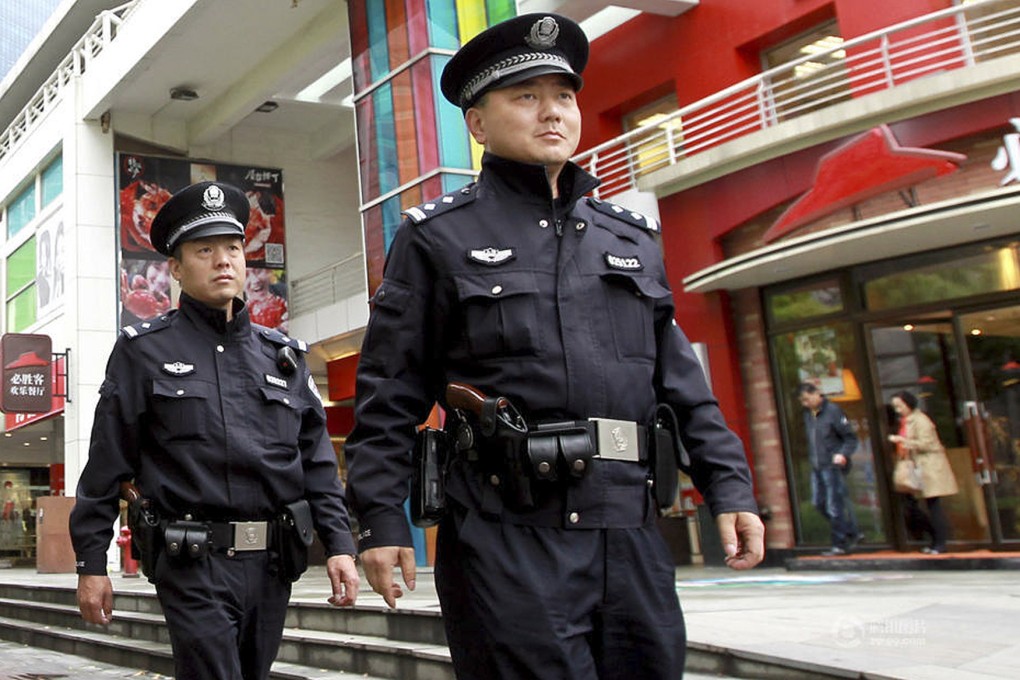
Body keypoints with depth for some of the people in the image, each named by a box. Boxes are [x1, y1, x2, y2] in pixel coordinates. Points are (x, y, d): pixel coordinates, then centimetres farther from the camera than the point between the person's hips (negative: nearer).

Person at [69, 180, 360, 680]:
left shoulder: (282, 354, 12)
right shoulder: (144, 350, 2)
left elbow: (317, 459, 10)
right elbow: (106, 465, 2)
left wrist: (339, 543, 1)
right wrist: (90, 563, -1)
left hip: (273, 563, 5)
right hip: (195, 563, -4)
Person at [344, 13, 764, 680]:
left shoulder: (633, 237, 17)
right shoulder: (437, 237, 4)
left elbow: (681, 380, 16)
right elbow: (389, 395, 0)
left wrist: (728, 484, 7)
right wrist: (381, 518, -7)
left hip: (633, 535, 5)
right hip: (508, 538, -5)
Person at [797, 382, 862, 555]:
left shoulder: (833, 411, -11)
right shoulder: (807, 413, 12)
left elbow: (851, 437, -10)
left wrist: (843, 454, -24)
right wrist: (812, 458, 10)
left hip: (833, 465, -8)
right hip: (817, 467, 8)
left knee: (835, 506, -4)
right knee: (819, 502, 10)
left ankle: (840, 544, 8)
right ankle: (852, 533, 22)